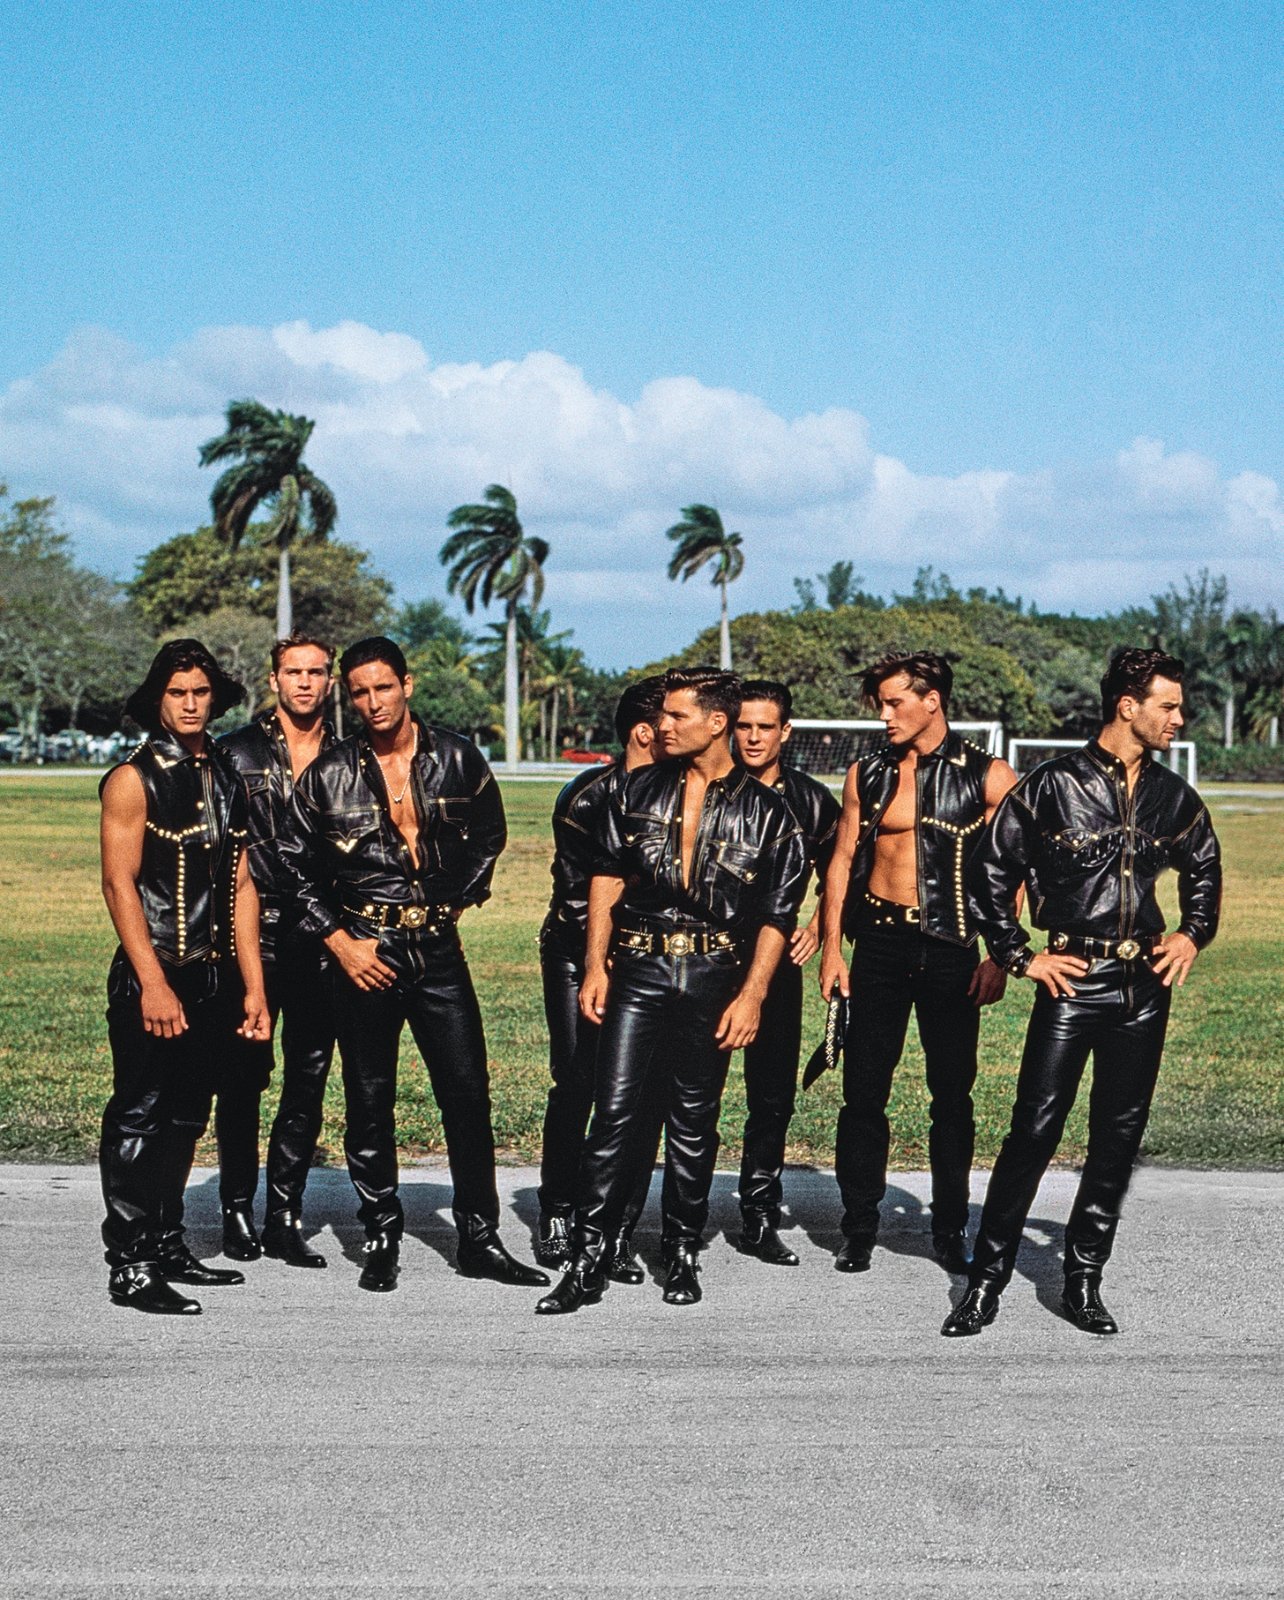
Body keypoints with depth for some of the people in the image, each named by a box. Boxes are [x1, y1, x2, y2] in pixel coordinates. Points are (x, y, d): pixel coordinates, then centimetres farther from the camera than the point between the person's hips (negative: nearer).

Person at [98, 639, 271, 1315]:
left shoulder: (227, 778, 12)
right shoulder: (133, 778, -6)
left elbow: (240, 886, 12)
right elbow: (119, 885, -12)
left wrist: (253, 986, 8)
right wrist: (154, 984, -18)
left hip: (213, 980, 6)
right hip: (153, 980, -6)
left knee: (185, 1119, 13)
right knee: (138, 1119, -3)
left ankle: (168, 1248, 23)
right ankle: (130, 1266, 2)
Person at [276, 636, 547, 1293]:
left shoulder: (457, 758, 2)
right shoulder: (328, 775, -1)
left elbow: (489, 834, 17)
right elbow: (295, 866, 5)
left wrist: (454, 899, 10)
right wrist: (338, 940, -3)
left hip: (438, 949, 1)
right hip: (363, 955, -1)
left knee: (468, 1095, 0)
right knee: (369, 1104, 4)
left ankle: (479, 1238, 10)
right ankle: (381, 1238, 16)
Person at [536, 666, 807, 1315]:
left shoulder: (764, 811, 3)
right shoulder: (639, 789, 9)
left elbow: (777, 915, 3)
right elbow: (606, 876, 9)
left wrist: (752, 995, -5)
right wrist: (595, 965, 2)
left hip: (713, 978, -1)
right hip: (637, 969, 1)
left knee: (693, 1121, 6)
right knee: (615, 1112, -6)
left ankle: (681, 1254, 20)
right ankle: (588, 1263, -3)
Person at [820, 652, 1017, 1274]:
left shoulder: (987, 777, -1)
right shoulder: (867, 773, 8)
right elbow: (843, 860, 10)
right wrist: (832, 947, 4)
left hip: (950, 948, -2)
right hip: (879, 943, 2)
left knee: (952, 1094, 5)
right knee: (863, 1092, 2)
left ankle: (949, 1229, 17)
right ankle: (859, 1227, 13)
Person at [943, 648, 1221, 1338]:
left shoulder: (1173, 796, 7)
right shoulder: (1053, 784, -6)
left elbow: (1204, 868, 26)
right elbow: (989, 876, -2)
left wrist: (1194, 933, 11)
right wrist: (1021, 957, -3)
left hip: (1145, 983, 5)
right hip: (1072, 980, -4)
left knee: (1119, 1137, 7)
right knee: (1034, 1131, -7)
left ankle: (1083, 1282, 17)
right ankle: (985, 1283, 3)